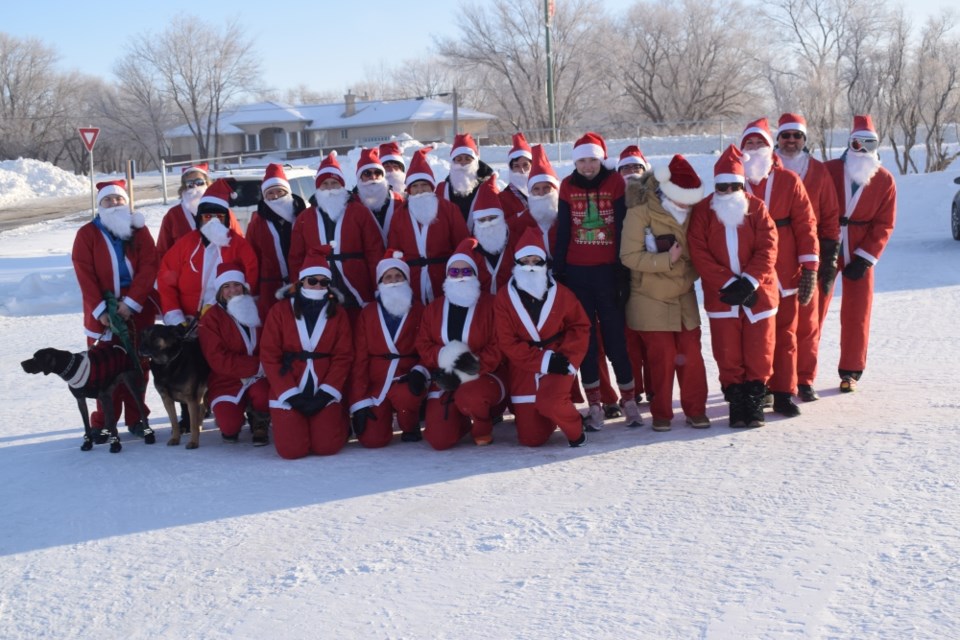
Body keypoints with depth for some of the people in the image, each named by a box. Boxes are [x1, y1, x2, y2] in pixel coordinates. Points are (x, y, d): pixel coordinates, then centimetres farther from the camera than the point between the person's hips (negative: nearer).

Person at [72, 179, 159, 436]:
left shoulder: (139, 230, 7)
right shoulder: (87, 234, 4)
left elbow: (148, 267, -3)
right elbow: (85, 275, -3)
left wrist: (130, 303, -14)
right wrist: (100, 309, -13)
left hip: (138, 311, 1)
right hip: (102, 313, -1)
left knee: (138, 365, 3)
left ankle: (136, 419, 12)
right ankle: (103, 423, 7)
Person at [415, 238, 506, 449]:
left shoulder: (490, 305, -2)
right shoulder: (434, 308, 10)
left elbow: (497, 347, -9)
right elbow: (423, 345, 5)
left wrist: (472, 368, -21)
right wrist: (443, 356, -17)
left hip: (483, 377, -3)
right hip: (445, 381, 3)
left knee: (468, 397, -40)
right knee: (439, 440, -16)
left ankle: (483, 431, -4)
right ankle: (464, 421, 21)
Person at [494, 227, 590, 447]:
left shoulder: (561, 294, -3)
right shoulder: (504, 298, -6)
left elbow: (580, 327, 2)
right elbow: (507, 342, -10)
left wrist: (567, 357, -14)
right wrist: (543, 360, -18)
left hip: (557, 362, -1)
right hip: (524, 369, 1)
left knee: (549, 402, -34)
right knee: (531, 439, -1)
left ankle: (574, 428, -2)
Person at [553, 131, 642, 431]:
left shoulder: (615, 183, -1)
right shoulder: (568, 186, 5)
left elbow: (623, 229, -2)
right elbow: (562, 232, 7)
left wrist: (622, 271, -5)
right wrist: (557, 272, 4)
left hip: (607, 271, -2)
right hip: (576, 272, 2)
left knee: (615, 336, -1)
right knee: (585, 339, 6)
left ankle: (629, 399, 11)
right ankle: (594, 405, 12)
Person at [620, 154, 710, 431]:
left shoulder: (691, 214, 0)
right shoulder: (640, 213, -14)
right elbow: (629, 256, -17)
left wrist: (690, 274, -2)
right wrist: (666, 261, -22)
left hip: (684, 297, 4)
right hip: (651, 299, -4)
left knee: (691, 354, 4)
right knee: (662, 356, -1)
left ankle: (695, 409, 16)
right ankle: (661, 413, 13)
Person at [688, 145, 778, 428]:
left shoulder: (756, 207, 2)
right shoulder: (703, 211, 0)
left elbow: (767, 248, -5)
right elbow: (699, 253, -7)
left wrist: (748, 282, -17)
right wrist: (728, 283, -15)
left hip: (758, 293, 0)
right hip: (721, 296, 0)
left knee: (759, 353, 3)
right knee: (728, 355, 3)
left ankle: (754, 402, 16)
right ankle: (736, 404, 15)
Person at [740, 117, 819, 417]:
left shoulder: (789, 181, 2)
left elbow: (806, 224, 0)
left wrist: (809, 268, -6)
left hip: (784, 276, 0)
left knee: (785, 334, 5)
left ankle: (783, 393, 12)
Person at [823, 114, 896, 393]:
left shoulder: (885, 181, -2)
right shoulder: (828, 171, -6)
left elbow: (884, 225, -3)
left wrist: (865, 259, -10)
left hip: (859, 255, 1)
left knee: (856, 315, 4)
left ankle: (850, 371, 16)